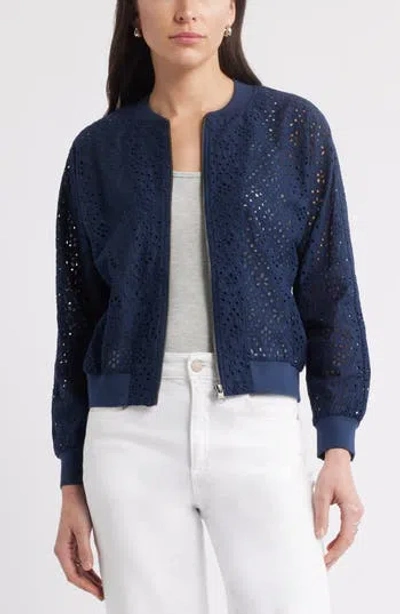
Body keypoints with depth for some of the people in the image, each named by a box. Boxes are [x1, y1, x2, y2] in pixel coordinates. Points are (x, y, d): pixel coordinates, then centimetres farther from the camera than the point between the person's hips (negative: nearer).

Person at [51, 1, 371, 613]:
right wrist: (72, 482, 8)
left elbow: (330, 294, 4)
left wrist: (338, 447, -3)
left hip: (257, 427, -1)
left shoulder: (295, 128, 4)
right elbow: (78, 321, 10)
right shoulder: (99, 149, 7)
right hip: (132, 435, 1)